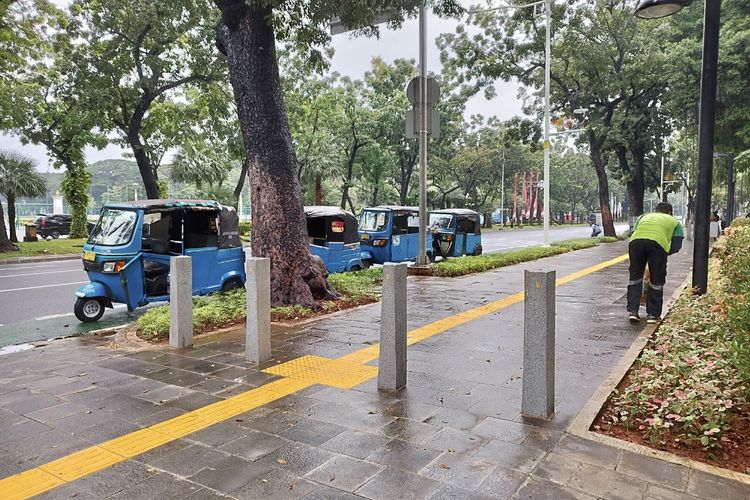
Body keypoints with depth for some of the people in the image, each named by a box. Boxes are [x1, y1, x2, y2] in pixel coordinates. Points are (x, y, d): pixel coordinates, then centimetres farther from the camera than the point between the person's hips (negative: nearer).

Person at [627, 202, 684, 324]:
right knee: (657, 281, 13)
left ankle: (632, 311, 13)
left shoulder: (644, 216, 39)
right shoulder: (674, 222, 32)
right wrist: (663, 255, 31)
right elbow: (676, 246, 19)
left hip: (636, 241, 2)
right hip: (658, 242, -2)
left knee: (635, 277, 17)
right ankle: (653, 314, 20)